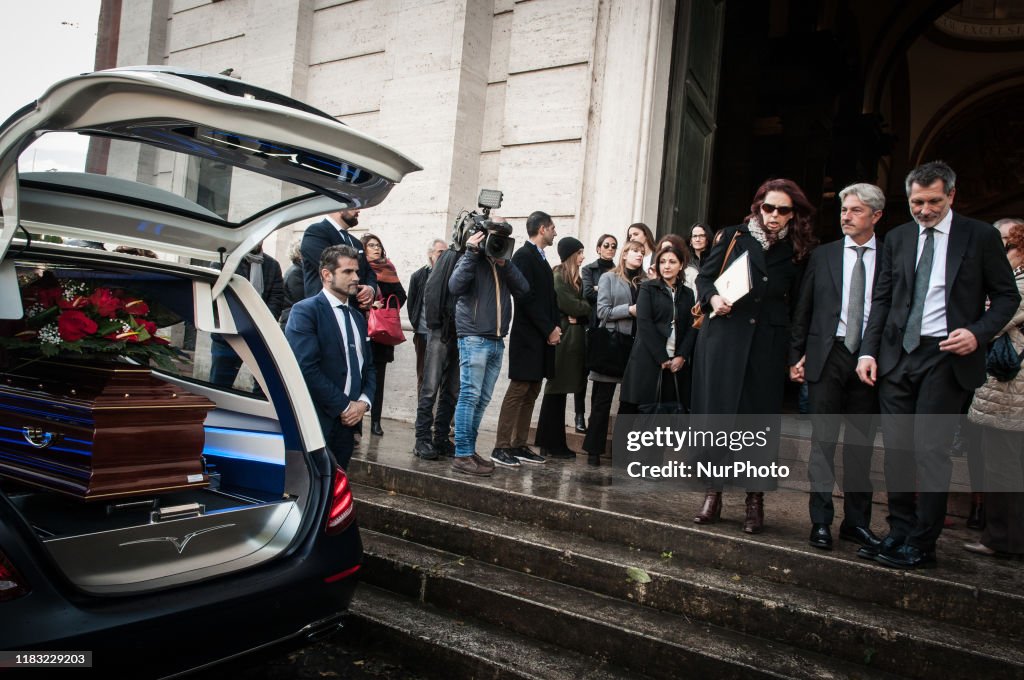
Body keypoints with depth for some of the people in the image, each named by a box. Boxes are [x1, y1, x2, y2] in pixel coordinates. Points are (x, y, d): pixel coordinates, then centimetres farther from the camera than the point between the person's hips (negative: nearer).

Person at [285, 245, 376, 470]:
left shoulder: (358, 318, 18)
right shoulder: (305, 311, -7)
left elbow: (368, 366, 18)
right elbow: (306, 368, -17)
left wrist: (364, 401, -1)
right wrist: (344, 406, -13)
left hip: (348, 422, 7)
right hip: (316, 421, -6)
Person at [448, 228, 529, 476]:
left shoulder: (504, 264, 17)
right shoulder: (472, 259, 1)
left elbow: (523, 288, 2)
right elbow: (455, 286, -17)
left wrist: (505, 263, -7)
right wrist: (471, 252, -15)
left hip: (497, 341, 6)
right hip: (474, 338, -6)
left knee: (482, 399, 8)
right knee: (470, 396, -8)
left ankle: (469, 450, 15)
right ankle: (462, 455, -5)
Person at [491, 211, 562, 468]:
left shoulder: (540, 258, 19)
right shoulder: (524, 255, -9)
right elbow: (525, 297, -17)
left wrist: (555, 326, 5)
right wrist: (549, 329, -14)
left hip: (542, 338, 9)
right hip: (528, 337, -9)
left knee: (531, 393, 9)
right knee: (518, 391, -8)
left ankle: (519, 445, 14)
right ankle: (501, 447, -3)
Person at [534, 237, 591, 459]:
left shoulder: (576, 278, 20)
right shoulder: (558, 276, -8)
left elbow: (581, 307, 13)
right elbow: (569, 305, -16)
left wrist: (579, 315, -9)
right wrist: (588, 307, 0)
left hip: (574, 337, 8)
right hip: (563, 336, -8)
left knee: (560, 390, 8)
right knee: (556, 389, -4)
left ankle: (555, 443, 12)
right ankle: (549, 442, 2)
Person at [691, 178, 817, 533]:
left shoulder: (797, 252, 9)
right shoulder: (733, 237, 7)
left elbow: (796, 305, 8)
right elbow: (704, 277, 8)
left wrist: (797, 355, 1)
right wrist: (713, 298, -13)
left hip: (768, 344, 1)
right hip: (724, 338, -1)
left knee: (761, 418, 2)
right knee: (716, 412, 0)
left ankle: (755, 499, 11)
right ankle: (713, 493, 11)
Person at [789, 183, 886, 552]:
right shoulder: (822, 255, 7)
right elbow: (803, 310, 8)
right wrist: (797, 355, 3)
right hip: (827, 355, 0)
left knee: (861, 442, 9)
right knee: (823, 439, 1)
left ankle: (856, 521, 20)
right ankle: (821, 521, 8)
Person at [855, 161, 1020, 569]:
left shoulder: (980, 236, 2)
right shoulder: (897, 239, 12)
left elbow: (1007, 296, 4)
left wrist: (978, 333, -13)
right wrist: (869, 350, 2)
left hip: (947, 355, -3)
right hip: (897, 355, 4)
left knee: (930, 450, -5)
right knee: (896, 450, 5)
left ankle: (921, 545, 5)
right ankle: (900, 533, 16)